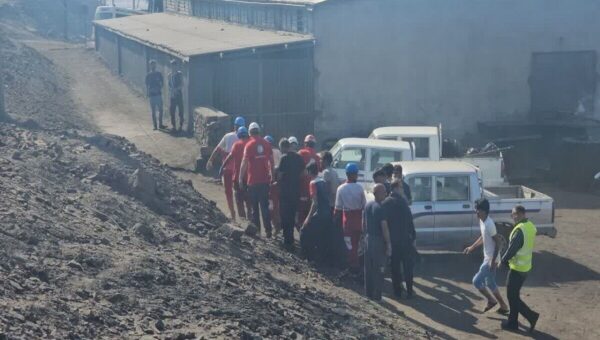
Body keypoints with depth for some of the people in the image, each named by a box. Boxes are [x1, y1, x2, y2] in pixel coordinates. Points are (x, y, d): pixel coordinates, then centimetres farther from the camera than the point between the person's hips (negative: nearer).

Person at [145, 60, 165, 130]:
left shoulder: (159, 74, 3)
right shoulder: (148, 75, 0)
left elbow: (162, 83, 7)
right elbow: (147, 85, 3)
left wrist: (159, 88, -9)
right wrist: (147, 93, -7)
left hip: (158, 94, 1)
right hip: (152, 94, -1)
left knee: (160, 110, 3)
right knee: (153, 111, 2)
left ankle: (160, 124, 13)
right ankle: (155, 125, 7)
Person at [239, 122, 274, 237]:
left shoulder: (249, 145, -9)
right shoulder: (266, 144, 1)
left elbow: (244, 162, -10)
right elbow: (271, 161, 7)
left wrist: (241, 178, -3)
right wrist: (272, 175, 17)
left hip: (253, 180, -3)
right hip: (265, 179, 3)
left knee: (254, 206, 8)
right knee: (265, 205, 7)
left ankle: (256, 229, 11)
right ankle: (268, 230, 1)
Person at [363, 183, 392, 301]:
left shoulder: (368, 206, 7)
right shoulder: (381, 208, -18)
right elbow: (384, 228, -19)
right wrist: (389, 244, -15)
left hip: (368, 239, 8)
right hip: (378, 241, -8)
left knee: (369, 269, 14)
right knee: (379, 270, 0)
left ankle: (368, 294, 22)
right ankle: (377, 296, 2)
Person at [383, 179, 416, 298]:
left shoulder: (385, 203, 1)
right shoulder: (401, 201, -14)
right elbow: (409, 220, -15)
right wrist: (413, 236, -7)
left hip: (391, 240, 4)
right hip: (404, 239, -4)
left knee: (395, 266, 12)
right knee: (408, 266, 7)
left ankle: (397, 291, 15)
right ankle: (409, 291, 8)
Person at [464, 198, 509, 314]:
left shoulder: (489, 224, -26)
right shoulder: (482, 221, 4)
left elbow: (498, 242, -24)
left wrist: (493, 260, -24)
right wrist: (472, 247, 18)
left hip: (491, 260, -10)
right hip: (487, 258, 10)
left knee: (476, 281, -4)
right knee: (490, 283, 17)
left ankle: (491, 300, 13)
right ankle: (503, 306, 26)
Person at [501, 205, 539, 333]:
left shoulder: (520, 230, -24)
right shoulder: (530, 226, 6)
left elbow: (512, 249, -24)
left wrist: (503, 260, -7)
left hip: (517, 268, -9)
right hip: (525, 266, 9)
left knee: (512, 296, 2)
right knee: (514, 295, 17)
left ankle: (531, 316, -1)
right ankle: (512, 322, 23)